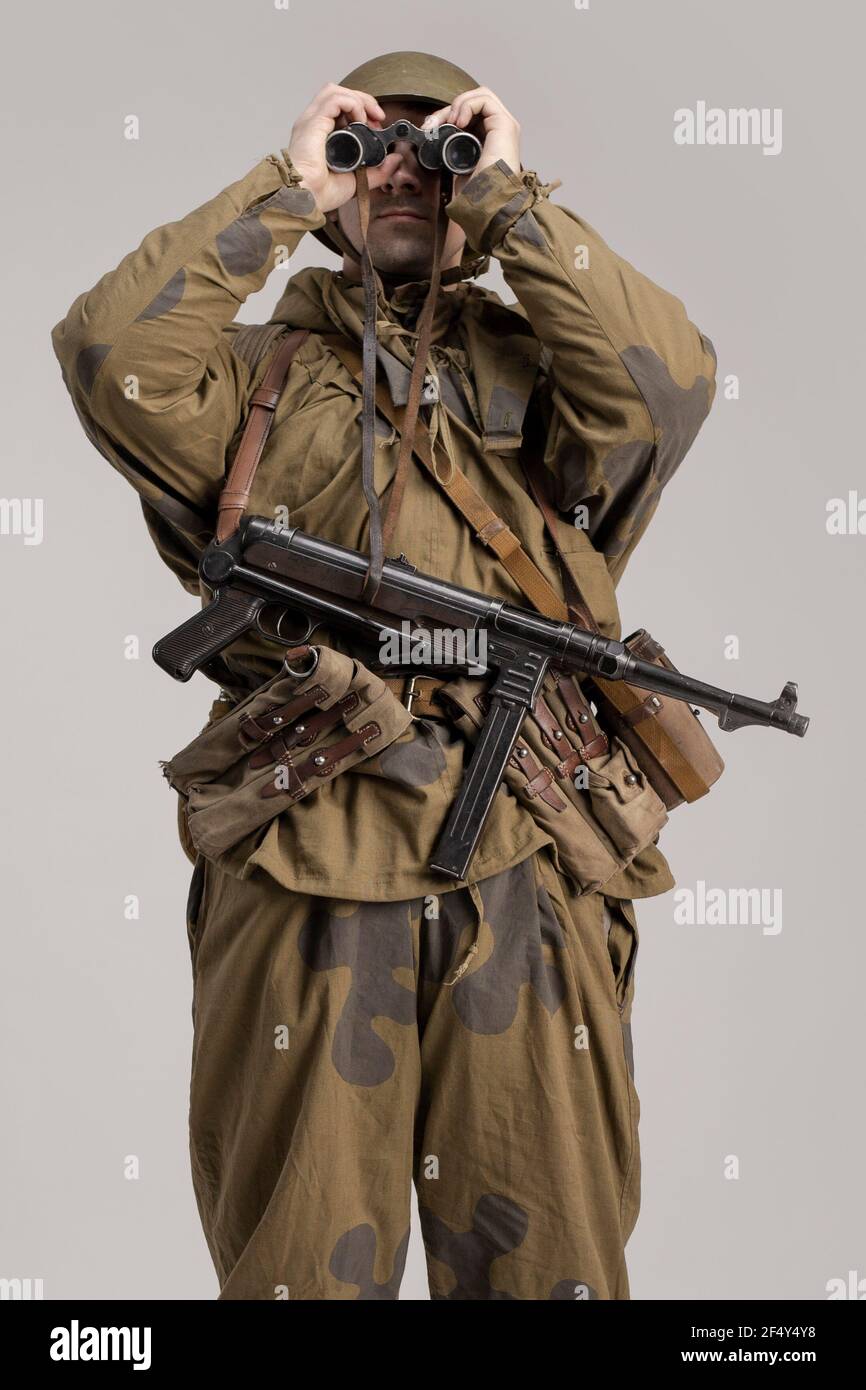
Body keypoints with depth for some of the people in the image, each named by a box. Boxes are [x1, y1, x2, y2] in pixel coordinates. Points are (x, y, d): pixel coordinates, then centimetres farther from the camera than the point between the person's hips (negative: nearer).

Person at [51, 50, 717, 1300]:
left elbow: (670, 382, -6)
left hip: (523, 875, 1)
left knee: (544, 1259, 10)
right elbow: (111, 353, -6)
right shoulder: (259, 374, 14)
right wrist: (286, 188, -1)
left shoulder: (539, 365, 15)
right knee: (303, 1259, 10)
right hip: (300, 879, 0)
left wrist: (506, 196, -1)